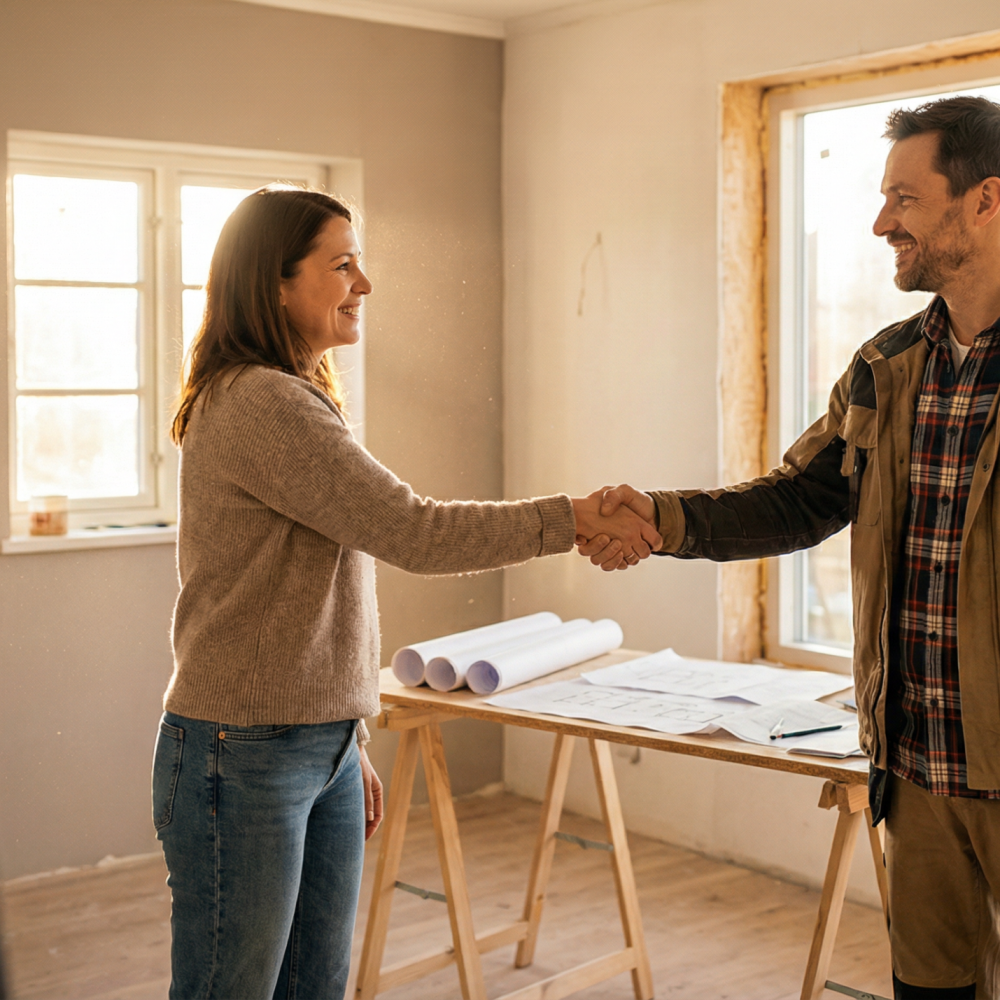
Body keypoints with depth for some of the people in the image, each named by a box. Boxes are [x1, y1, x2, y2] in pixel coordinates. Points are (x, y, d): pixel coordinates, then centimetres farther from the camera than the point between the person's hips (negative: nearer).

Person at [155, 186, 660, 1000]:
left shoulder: (301, 399, 14)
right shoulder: (257, 404, -17)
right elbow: (412, 532, -21)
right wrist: (573, 520, -16)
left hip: (324, 747, 9)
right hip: (243, 757, -9)